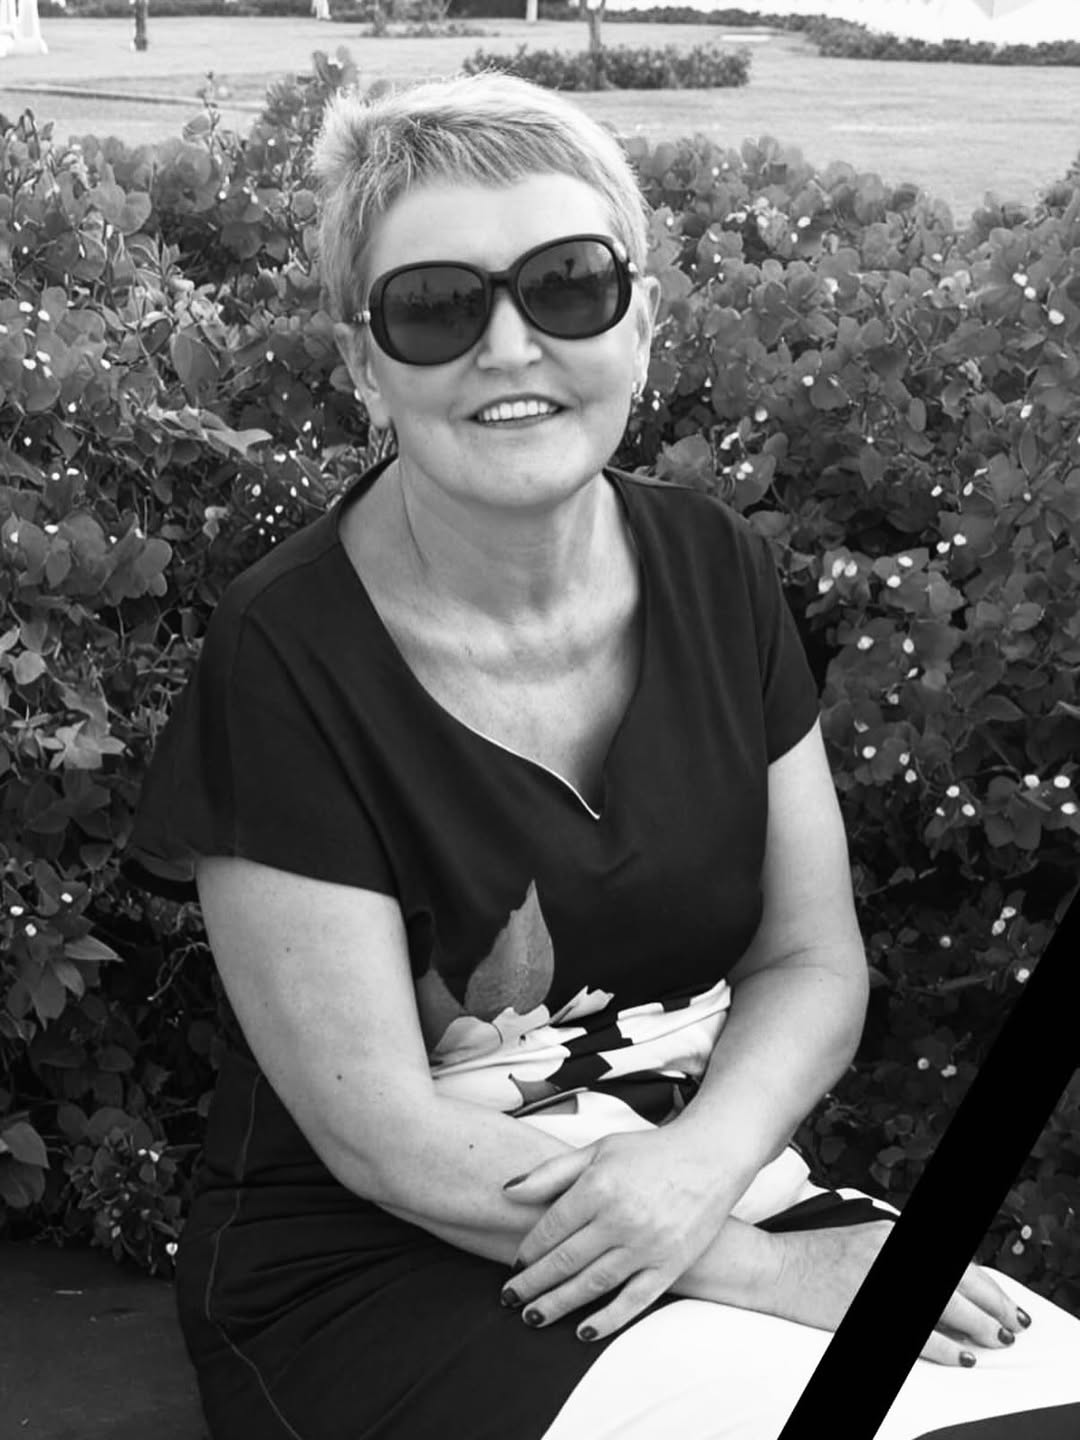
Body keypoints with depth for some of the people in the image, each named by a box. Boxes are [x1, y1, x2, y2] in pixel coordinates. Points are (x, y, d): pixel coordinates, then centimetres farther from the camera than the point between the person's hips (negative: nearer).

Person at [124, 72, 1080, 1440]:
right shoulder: (287, 657, -16)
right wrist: (768, 1270, -16)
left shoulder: (712, 567, 0)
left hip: (715, 1180, 5)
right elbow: (381, 1137, -15)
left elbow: (814, 962, 3)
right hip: (380, 1271, -4)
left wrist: (700, 1163, -16)